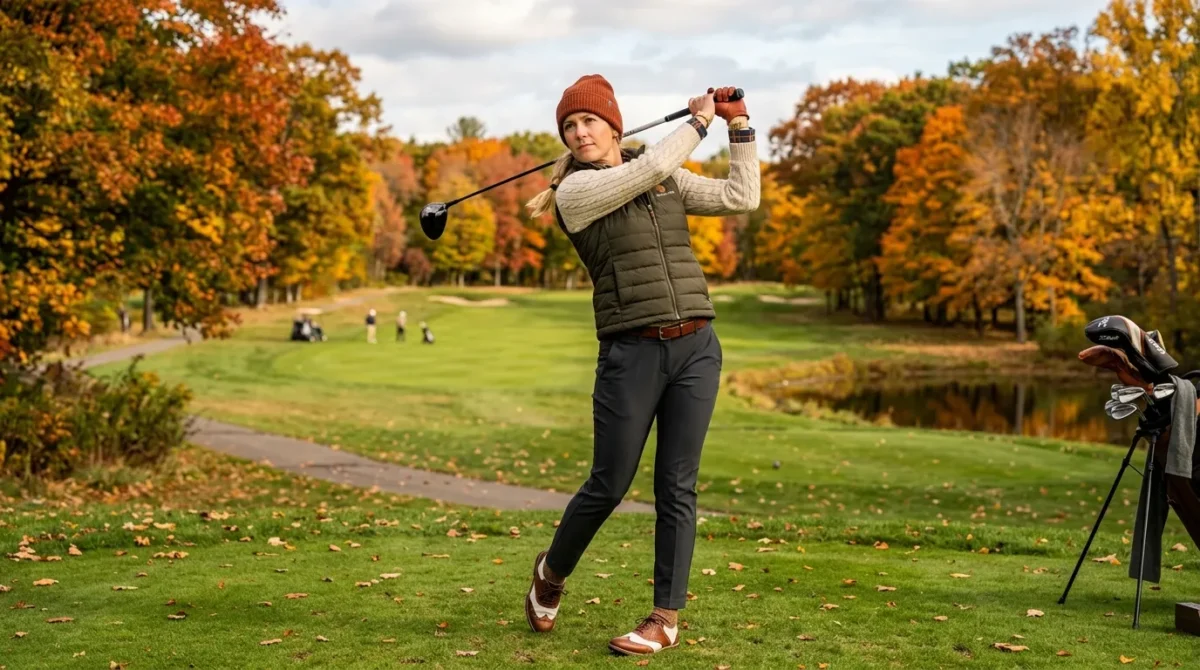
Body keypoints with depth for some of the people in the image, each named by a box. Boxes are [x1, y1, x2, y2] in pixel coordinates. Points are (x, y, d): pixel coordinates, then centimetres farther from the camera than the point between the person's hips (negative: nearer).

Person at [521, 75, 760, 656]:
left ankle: (666, 619, 10)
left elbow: (742, 198, 10)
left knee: (677, 486, 2)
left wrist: (740, 128, 7)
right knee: (608, 486, 2)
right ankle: (551, 571, 31)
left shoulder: (669, 181, 13)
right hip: (631, 352, -3)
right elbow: (648, 168, -15)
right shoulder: (573, 191, -3)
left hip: (697, 347, 3)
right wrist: (698, 122, -1)